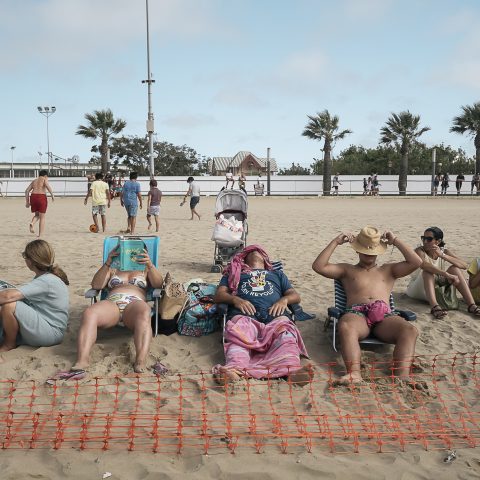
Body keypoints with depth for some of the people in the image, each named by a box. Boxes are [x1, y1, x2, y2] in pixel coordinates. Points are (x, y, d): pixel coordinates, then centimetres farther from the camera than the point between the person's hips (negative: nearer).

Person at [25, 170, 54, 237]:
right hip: (41, 197, -5)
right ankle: (40, 235, 1)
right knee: (42, 217, 5)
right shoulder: (44, 179, 7)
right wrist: (52, 195, -12)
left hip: (33, 197, 5)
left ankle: (32, 223, -9)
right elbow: (47, 185, -15)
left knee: (37, 215, 23)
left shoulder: (34, 181, 23)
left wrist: (27, 201, 18)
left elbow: (27, 191, 17)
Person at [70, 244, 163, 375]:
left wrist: (150, 265, -7)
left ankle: (141, 364, -60)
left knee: (144, 314, -41)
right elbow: (96, 285, 14)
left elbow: (158, 284, 11)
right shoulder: (112, 270, 34)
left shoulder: (144, 270, 32)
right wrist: (107, 263, 1)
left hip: (135, 304, -1)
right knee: (89, 314, -35)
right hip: (111, 304, 2)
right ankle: (81, 362, -50)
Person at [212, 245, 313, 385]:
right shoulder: (234, 273, 39)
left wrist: (284, 300, 1)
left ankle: (292, 369, -60)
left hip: (275, 314, 1)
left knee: (285, 336, -36)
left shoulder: (277, 274, 42)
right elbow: (219, 295, 22)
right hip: (244, 314, -1)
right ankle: (234, 370, -62)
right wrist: (235, 299, -3)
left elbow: (295, 295, 27)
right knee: (239, 337, -38)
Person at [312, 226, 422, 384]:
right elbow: (318, 266, 14)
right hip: (356, 313, -2)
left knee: (410, 330, -32)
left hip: (385, 316, 2)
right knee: (345, 327, -40)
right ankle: (354, 375, -57)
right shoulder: (347, 269, 29)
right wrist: (336, 242, 13)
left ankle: (402, 378, -49)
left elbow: (416, 262, 17)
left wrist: (395, 241, 18)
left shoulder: (388, 270, 32)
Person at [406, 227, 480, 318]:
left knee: (454, 268, -16)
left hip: (437, 289, 4)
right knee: (428, 271, -32)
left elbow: (464, 266, -20)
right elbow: (423, 264, -42)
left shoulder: (444, 251, -3)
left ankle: (471, 305, -27)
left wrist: (442, 255, -32)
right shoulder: (420, 251, -16)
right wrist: (447, 275, -49)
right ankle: (434, 307, -50)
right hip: (417, 289, -4)